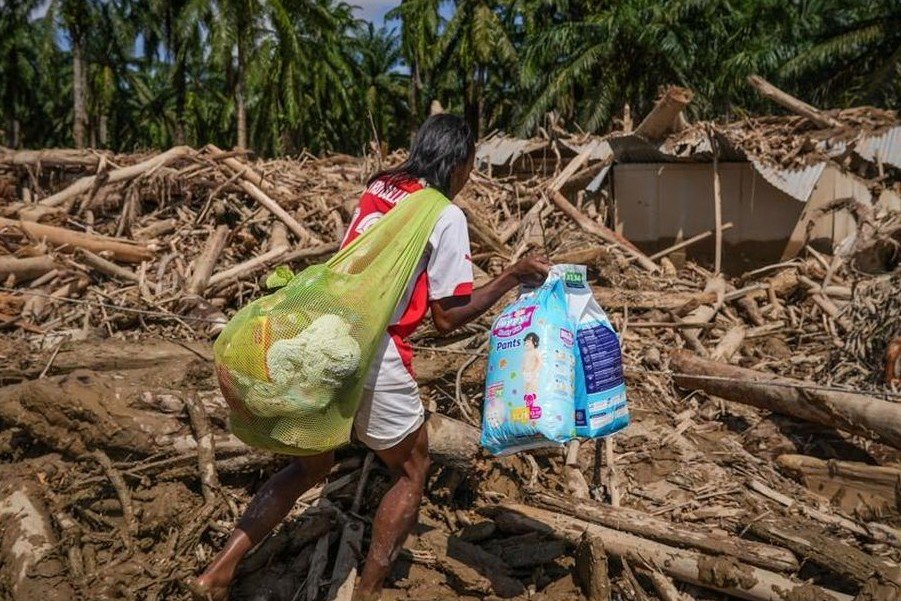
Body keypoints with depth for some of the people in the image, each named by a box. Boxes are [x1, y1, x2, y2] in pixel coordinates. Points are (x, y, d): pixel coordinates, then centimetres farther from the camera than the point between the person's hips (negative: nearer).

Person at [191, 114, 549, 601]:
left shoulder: (379, 187, 16)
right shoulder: (447, 216, -3)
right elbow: (447, 318, -4)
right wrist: (512, 278, 4)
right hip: (367, 351, -6)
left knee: (309, 466, 25)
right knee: (412, 471, 17)